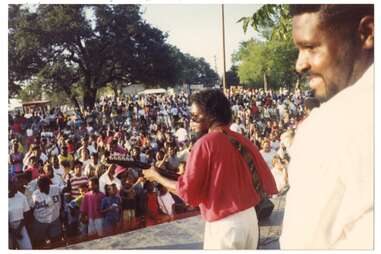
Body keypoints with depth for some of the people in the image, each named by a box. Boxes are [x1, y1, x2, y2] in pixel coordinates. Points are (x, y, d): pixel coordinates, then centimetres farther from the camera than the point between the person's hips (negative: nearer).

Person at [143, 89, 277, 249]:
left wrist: (156, 176, 1)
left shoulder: (205, 143, -14)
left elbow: (187, 191, -13)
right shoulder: (243, 140, 2)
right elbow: (265, 180, 5)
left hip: (224, 225, -6)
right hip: (251, 219, 6)